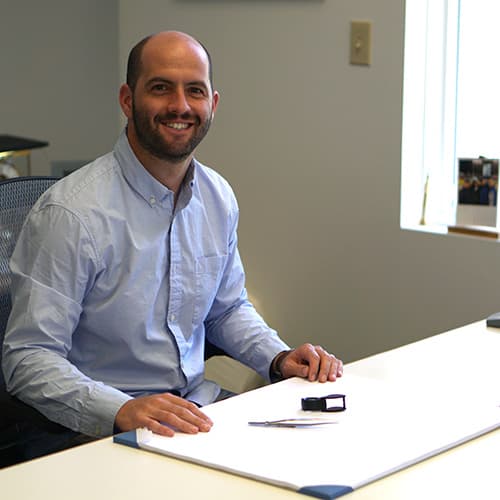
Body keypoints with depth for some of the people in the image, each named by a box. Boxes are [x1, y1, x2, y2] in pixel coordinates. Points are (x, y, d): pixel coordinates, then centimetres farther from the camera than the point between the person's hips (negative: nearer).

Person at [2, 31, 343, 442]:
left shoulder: (219, 199, 6)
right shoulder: (71, 212, -17)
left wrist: (279, 358, 3)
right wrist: (122, 409, -33)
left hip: (199, 406, 7)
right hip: (105, 430, -7)